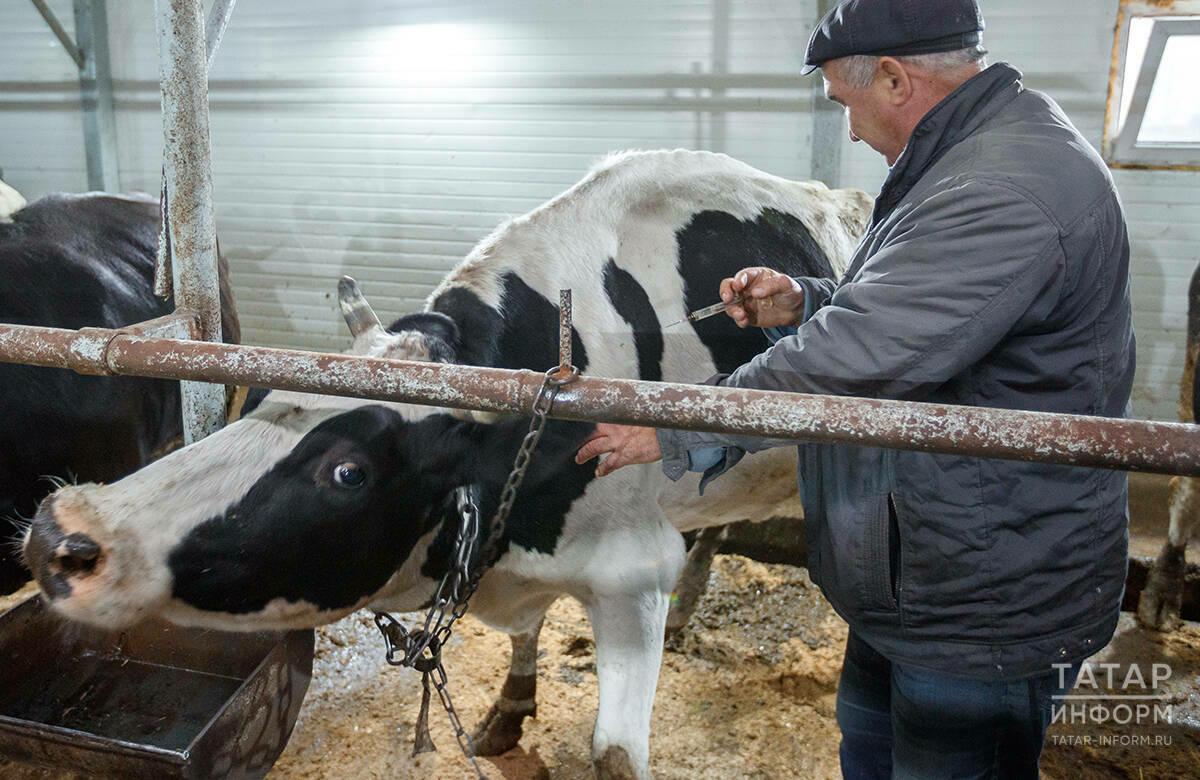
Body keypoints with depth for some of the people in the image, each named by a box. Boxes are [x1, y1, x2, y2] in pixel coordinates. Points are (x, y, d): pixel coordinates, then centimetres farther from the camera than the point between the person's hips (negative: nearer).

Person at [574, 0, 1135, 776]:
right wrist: (805, 305, 2)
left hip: (989, 606, -10)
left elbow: (857, 360, -33)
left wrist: (675, 431, -23)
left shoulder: (1006, 190, -29)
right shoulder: (974, 156, 8)